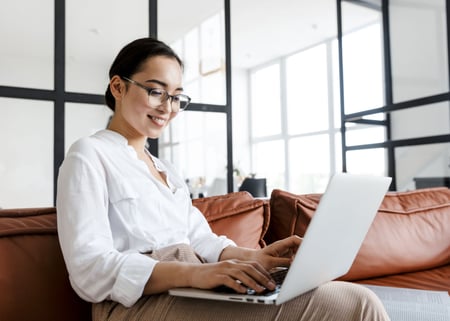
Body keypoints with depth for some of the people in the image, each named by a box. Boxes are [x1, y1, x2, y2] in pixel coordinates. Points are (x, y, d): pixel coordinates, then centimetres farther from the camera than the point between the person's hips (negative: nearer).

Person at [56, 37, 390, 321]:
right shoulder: (89, 155, -1)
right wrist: (192, 273, -27)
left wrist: (251, 256, -7)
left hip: (191, 293, 7)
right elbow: (90, 268, -14)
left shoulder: (166, 170, 23)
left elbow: (200, 239, 14)